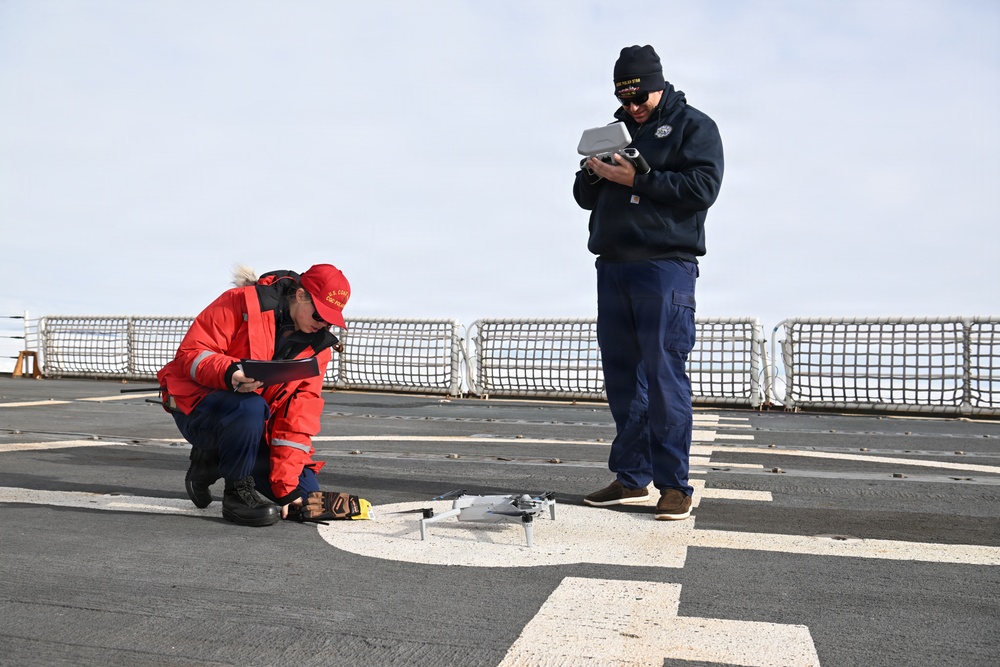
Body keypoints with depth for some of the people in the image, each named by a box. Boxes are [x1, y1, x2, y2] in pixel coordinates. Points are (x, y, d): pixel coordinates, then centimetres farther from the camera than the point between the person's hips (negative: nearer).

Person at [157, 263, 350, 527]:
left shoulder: (318, 345, -2)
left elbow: (299, 414, -7)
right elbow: (191, 352, -19)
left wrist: (286, 484, -14)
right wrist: (228, 373, -40)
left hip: (255, 426, 6)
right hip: (197, 408, -6)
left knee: (304, 495, -5)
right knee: (251, 408, -40)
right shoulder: (243, 302, -16)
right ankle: (237, 493, -14)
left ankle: (214, 460, 15)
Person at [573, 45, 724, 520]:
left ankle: (674, 485, -2)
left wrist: (637, 179, -14)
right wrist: (593, 174, 0)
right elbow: (586, 198, 22)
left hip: (666, 266, -6)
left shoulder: (694, 126, 5)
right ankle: (631, 479, 16)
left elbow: (702, 188, -11)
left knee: (664, 376, -9)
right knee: (621, 376, 7)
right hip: (612, 267, 7)